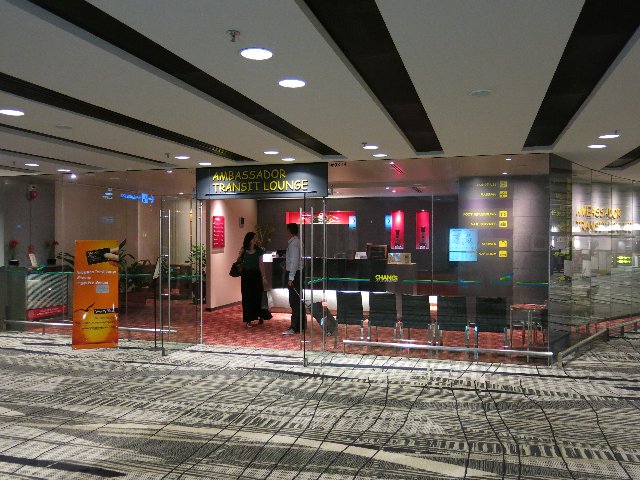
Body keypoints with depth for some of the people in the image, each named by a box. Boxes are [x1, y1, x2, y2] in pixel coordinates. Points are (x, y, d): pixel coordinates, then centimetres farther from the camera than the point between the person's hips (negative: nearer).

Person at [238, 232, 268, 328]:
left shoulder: (259, 250, 3)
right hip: (246, 275, -1)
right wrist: (239, 255, -16)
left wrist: (264, 277, 3)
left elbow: (261, 264, 6)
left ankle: (260, 316, 20)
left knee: (257, 296, 3)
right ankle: (248, 320, 7)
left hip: (256, 275, 1)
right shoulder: (243, 250, 0)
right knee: (247, 297, 1)